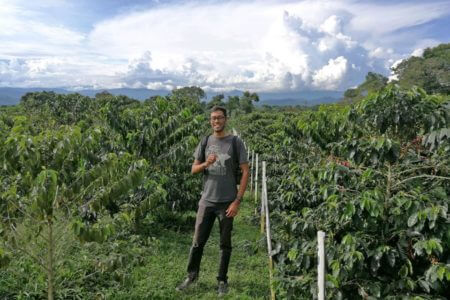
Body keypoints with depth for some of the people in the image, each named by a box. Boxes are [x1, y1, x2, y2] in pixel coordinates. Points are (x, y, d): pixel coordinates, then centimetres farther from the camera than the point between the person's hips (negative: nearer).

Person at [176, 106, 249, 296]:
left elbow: (245, 172, -4)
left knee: (225, 244, 9)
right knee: (198, 241, 9)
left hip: (227, 202, -2)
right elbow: (194, 169, 11)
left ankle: (222, 281, 23)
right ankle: (192, 275, 27)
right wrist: (206, 164, -13)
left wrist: (237, 201, -10)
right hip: (206, 201, 3)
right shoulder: (205, 142, 8)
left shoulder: (235, 142, -2)